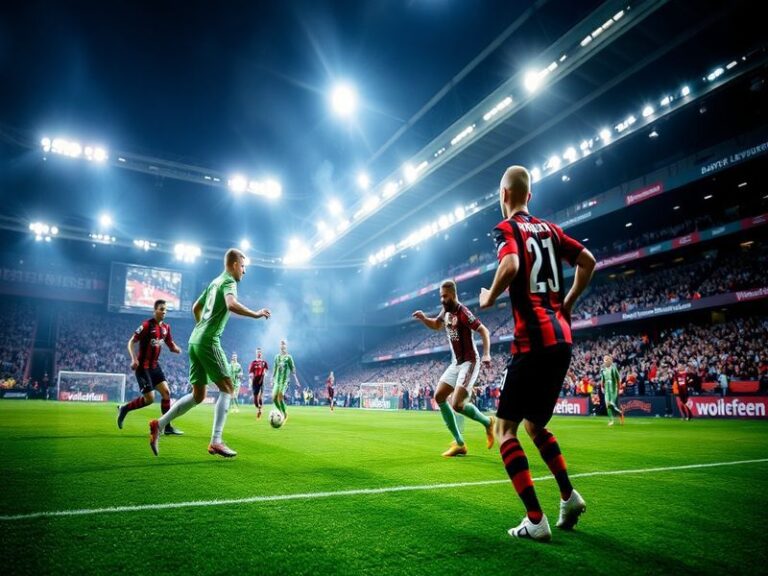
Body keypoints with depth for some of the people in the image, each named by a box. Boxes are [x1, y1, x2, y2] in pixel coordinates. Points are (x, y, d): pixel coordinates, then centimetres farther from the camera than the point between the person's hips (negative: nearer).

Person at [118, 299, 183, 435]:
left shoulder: (166, 327, 6)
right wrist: (134, 359, -26)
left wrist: (176, 349, -10)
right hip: (143, 367, -7)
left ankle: (167, 426, 4)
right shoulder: (146, 325, -14)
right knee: (149, 398, -6)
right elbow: (131, 342, -13)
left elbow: (170, 345, 14)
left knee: (166, 392, -2)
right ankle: (124, 409, 20)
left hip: (155, 366, 7)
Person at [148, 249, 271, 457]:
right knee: (227, 389, -4)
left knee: (198, 395, 13)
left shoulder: (215, 281, 21)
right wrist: (256, 314, -21)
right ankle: (216, 442, -8)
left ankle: (159, 424, 12)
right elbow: (231, 304, -28)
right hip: (209, 342, -9)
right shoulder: (228, 281, -6)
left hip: (195, 341, 9)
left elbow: (196, 308, 31)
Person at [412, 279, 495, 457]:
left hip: (469, 363, -9)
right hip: (456, 363, 9)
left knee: (457, 405, -18)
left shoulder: (463, 312, -18)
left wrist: (486, 354, -31)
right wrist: (423, 318, 6)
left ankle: (488, 422, 12)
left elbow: (484, 331, -19)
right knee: (439, 397, 5)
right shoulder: (446, 311, 7)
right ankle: (459, 443, 11)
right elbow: (437, 325, 26)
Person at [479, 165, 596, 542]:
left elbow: (511, 265, -24)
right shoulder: (548, 229, 16)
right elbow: (588, 261, 16)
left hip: (532, 341, -8)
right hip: (561, 339, 8)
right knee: (535, 425, 23)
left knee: (505, 429, 1)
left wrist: (489, 298, -7)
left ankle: (536, 521, -2)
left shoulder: (506, 228, -4)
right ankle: (568, 496, 15)